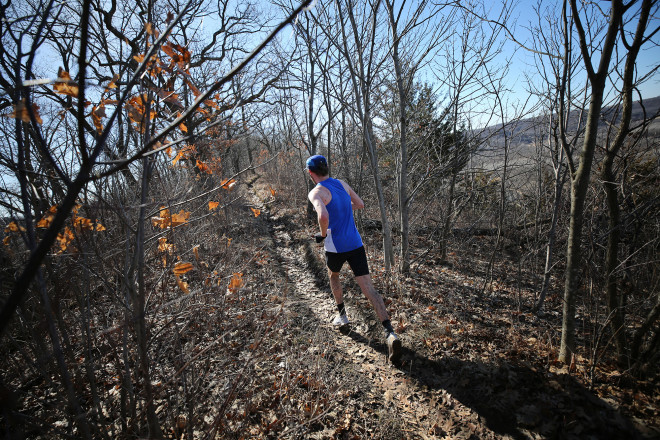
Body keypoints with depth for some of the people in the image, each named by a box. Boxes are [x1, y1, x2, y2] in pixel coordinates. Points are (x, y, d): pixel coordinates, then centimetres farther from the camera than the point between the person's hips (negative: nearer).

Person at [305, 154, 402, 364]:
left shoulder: (316, 192, -11)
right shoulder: (342, 184, 10)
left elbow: (323, 216, -31)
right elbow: (360, 204, 22)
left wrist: (322, 234, -12)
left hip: (335, 247, -4)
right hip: (356, 244, 5)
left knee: (333, 276, 28)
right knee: (369, 289, 0)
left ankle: (342, 316, 37)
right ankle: (390, 332, -12)